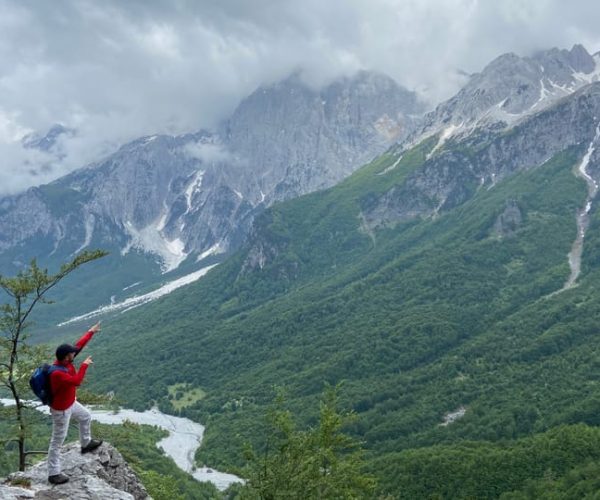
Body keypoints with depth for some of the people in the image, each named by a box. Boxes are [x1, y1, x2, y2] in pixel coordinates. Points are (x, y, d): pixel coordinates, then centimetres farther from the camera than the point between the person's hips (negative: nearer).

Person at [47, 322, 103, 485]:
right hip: (61, 410, -9)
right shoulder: (57, 373, -38)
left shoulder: (65, 360, -12)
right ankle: (53, 474, 14)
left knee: (86, 417, 30)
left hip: (70, 403, 9)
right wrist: (84, 365, -30)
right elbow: (76, 381, -41)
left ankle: (86, 444, 53)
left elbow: (79, 345, -2)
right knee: (57, 441, 2)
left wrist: (91, 332, 2)